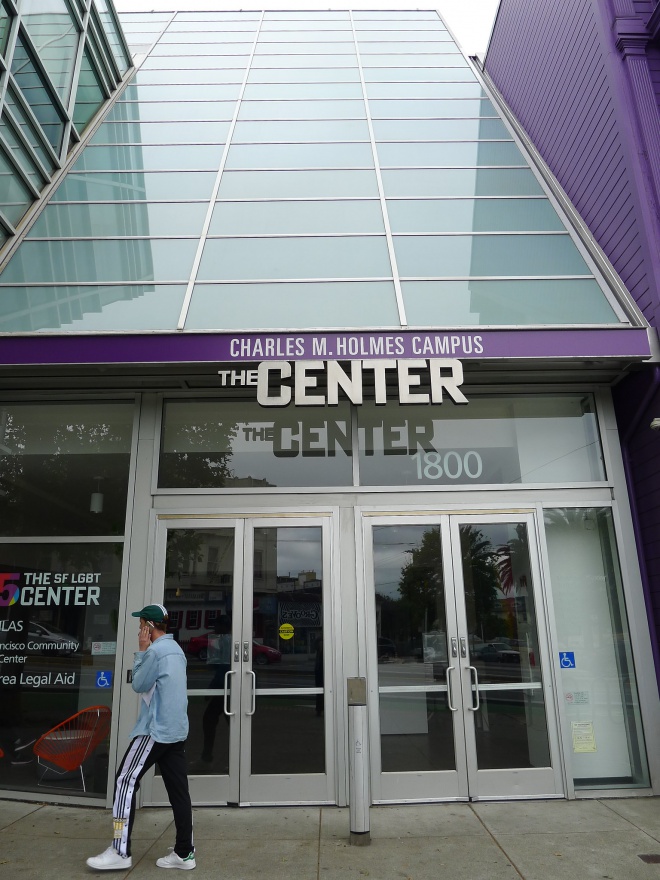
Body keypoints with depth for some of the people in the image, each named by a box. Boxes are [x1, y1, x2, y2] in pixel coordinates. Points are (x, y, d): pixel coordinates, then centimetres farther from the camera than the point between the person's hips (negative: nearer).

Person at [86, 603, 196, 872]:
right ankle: (184, 853, 12)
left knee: (126, 782, 1)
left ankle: (120, 852, 4)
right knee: (178, 790, 8)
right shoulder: (176, 650, 14)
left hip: (154, 730, -9)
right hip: (177, 731, 9)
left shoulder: (155, 651, -14)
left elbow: (139, 685, -6)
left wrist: (141, 652, 0)